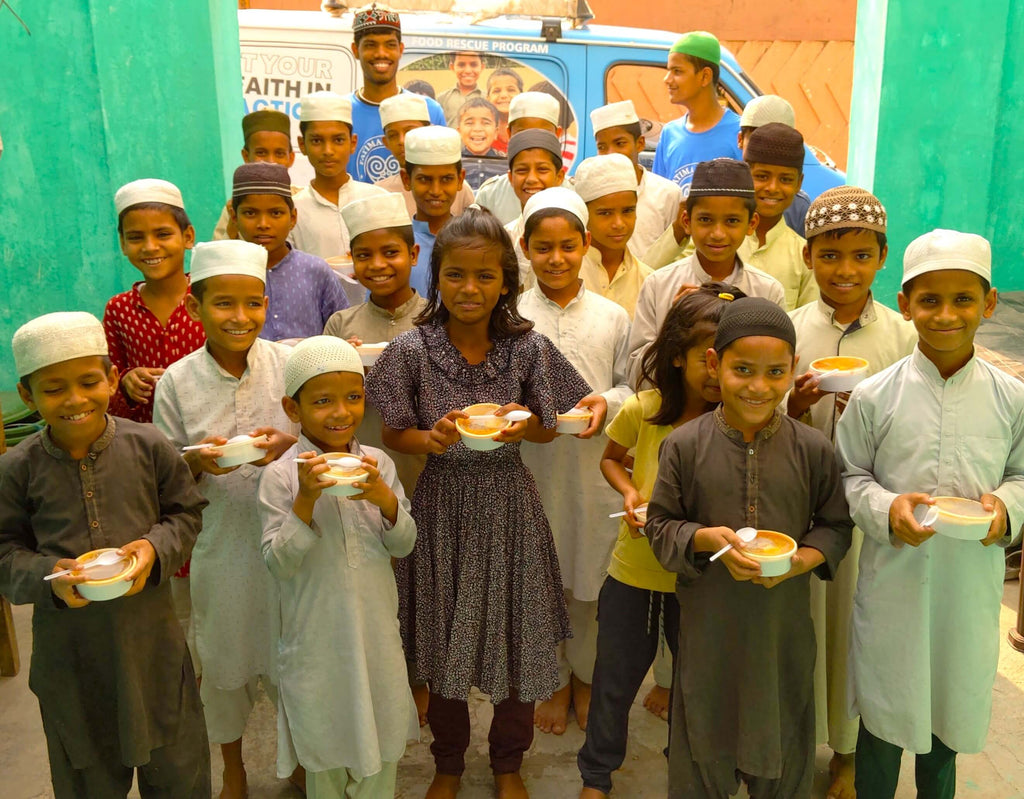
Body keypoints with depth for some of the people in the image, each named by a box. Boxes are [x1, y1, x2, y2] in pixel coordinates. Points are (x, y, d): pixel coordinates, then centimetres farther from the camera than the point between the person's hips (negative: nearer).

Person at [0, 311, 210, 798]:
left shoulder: (147, 446, -9)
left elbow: (187, 513, 1)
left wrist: (156, 547, -18)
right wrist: (48, 575, -21)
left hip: (150, 636, 0)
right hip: (67, 648, 0)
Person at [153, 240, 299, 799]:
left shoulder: (290, 363, -8)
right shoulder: (176, 382, -7)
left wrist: (289, 445, -20)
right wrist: (199, 462, -21)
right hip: (220, 540, 1)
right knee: (223, 656, 17)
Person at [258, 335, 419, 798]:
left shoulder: (377, 464, -5)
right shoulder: (281, 475, -13)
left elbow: (403, 547, -4)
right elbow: (278, 565, -15)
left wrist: (384, 498, -23)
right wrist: (305, 500, -28)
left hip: (376, 629, 3)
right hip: (317, 635, -2)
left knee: (382, 748, 19)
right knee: (325, 755, 18)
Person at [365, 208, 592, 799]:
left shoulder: (528, 346, -8)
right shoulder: (414, 350, -9)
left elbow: (548, 430, 3)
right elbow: (395, 435, -2)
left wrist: (522, 423, -19)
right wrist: (433, 438, -22)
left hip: (510, 506, 1)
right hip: (444, 505, 0)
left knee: (517, 639, 13)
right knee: (444, 645, 14)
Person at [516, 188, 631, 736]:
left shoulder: (612, 316, 2)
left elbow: (630, 384, 7)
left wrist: (608, 402, -13)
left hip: (595, 464, 1)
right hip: (534, 462, 0)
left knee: (591, 576, 11)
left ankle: (586, 676, 36)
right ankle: (555, 680, 33)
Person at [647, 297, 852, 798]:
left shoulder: (813, 449, -6)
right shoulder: (685, 445, -9)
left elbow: (836, 525, 3)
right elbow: (660, 525, -3)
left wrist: (803, 559, -16)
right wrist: (707, 538, -21)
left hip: (785, 623, 1)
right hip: (708, 622, -1)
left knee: (782, 754, 19)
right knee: (704, 746, 17)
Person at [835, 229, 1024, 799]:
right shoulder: (874, 396, -10)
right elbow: (850, 475, -3)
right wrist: (886, 509, -20)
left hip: (971, 584, 2)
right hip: (893, 581, -2)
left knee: (953, 709, 21)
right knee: (885, 709, 14)